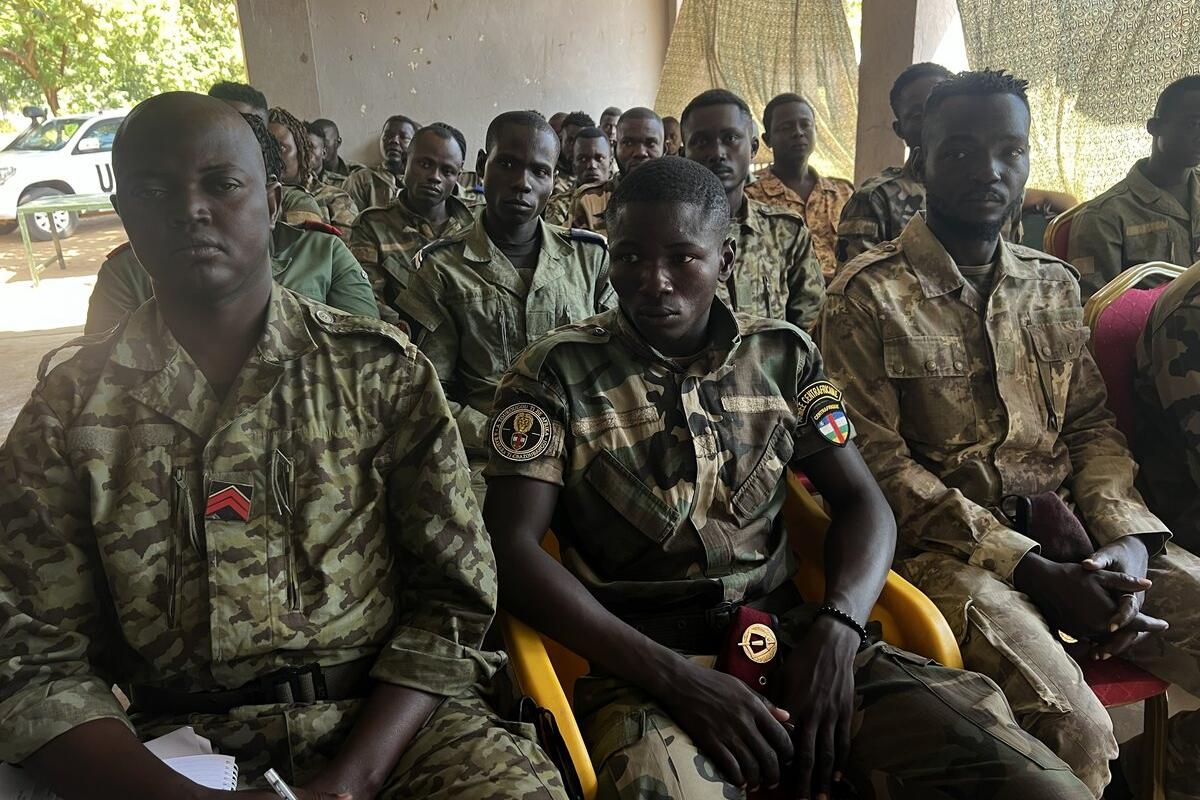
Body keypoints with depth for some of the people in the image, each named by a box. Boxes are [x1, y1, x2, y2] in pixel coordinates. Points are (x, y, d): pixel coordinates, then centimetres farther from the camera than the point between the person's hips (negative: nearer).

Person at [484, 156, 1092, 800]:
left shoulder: (784, 354, 10)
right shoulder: (553, 372, 0)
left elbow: (862, 502, 9)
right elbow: (512, 550, -8)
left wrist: (836, 631, -12)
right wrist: (675, 677, -18)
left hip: (788, 631, 4)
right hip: (637, 655, -3)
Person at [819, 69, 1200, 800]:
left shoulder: (1055, 285, 15)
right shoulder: (868, 295, -4)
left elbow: (1092, 427, 14)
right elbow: (880, 465, -10)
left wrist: (1126, 537, -6)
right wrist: (1035, 572, -15)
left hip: (1066, 530, 6)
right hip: (946, 545, -6)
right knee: (1073, 730, -28)